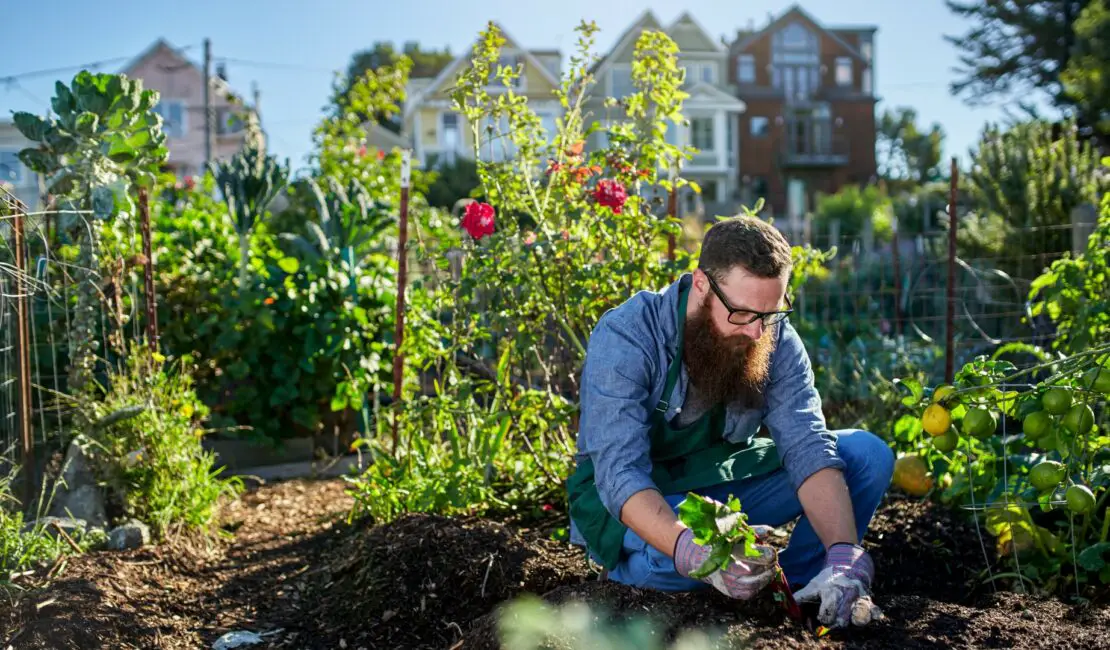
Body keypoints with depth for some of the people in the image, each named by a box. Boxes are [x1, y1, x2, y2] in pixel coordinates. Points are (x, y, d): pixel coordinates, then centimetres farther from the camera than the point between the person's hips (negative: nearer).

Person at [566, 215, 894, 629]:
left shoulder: (776, 339, -13)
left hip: (723, 485, 4)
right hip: (632, 502, -4)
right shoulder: (625, 337, -27)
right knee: (672, 558, -39)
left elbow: (808, 448, -21)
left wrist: (844, 558, -37)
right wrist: (694, 553, -53)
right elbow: (621, 472, -35)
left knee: (869, 455, -10)